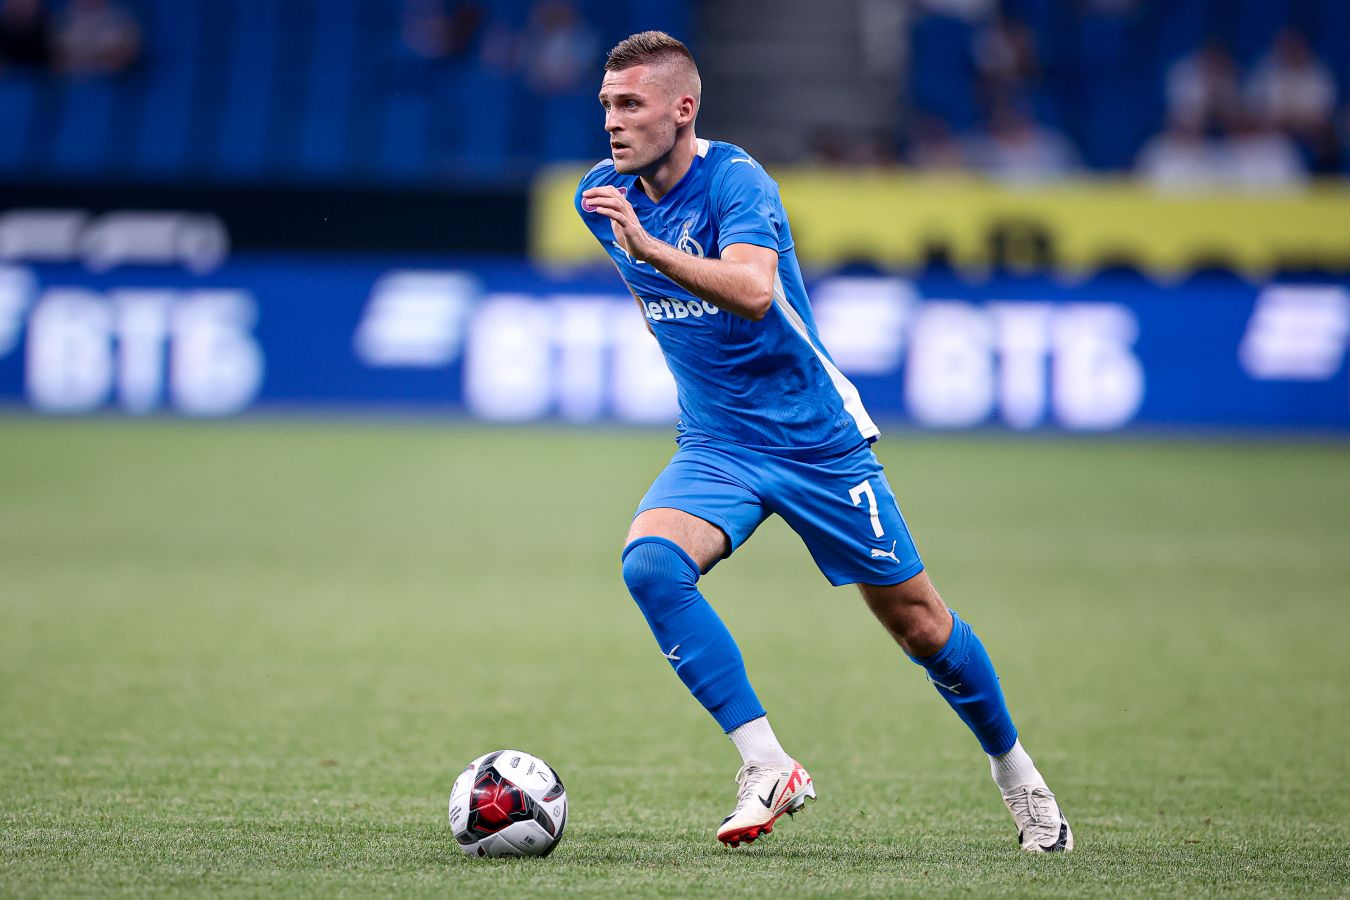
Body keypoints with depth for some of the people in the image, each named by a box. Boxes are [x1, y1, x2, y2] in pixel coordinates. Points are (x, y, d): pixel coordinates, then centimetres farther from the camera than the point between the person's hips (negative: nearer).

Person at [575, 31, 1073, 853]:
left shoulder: (735, 181, -20)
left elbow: (753, 290, -40)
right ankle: (767, 768, -22)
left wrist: (650, 248, -50)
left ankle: (1014, 769, 31)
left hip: (816, 439, -4)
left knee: (917, 624, 5)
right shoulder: (605, 197, -1)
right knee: (650, 562, -26)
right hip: (715, 446, 4)